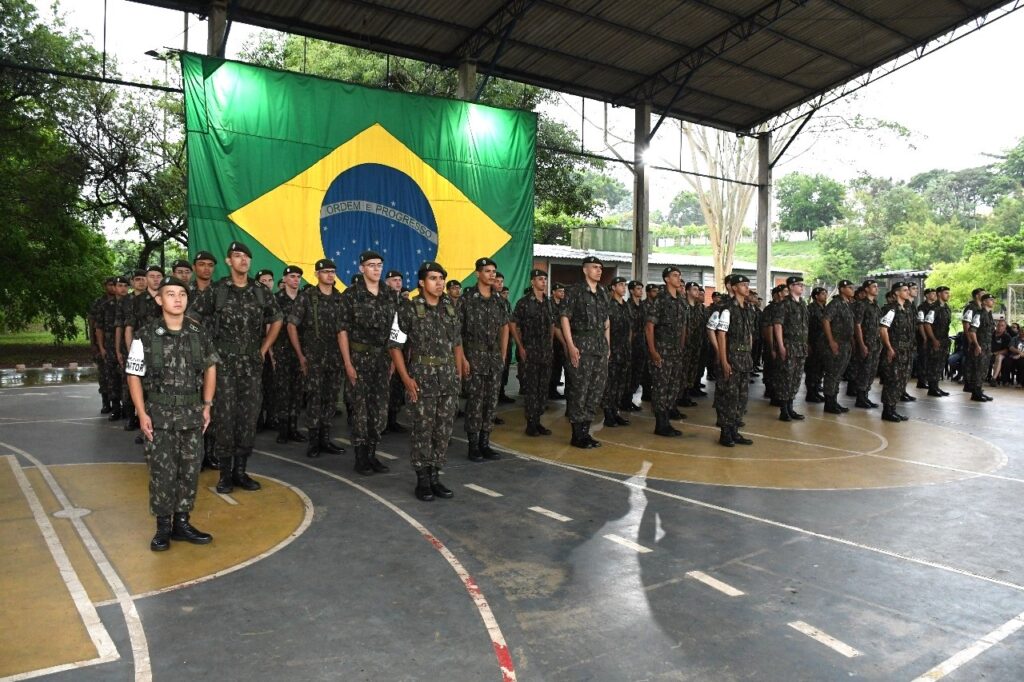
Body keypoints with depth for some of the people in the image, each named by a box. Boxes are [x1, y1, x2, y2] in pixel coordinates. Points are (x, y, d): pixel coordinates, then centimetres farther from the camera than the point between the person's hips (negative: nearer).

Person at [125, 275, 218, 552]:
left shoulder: (199, 332, 3)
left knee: (190, 469, 7)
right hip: (159, 414, -3)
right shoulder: (145, 335, -6)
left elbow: (210, 367, 12)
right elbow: (134, 376, -3)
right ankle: (163, 526, 16)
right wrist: (142, 413, -9)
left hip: (192, 414, 3)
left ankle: (182, 522, 20)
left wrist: (207, 405, 6)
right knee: (163, 471, 1)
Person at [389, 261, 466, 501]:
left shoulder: (450, 310, 11)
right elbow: (395, 346, -5)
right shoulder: (408, 310, -4)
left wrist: (458, 375, 10)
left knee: (444, 430, 7)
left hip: (449, 381, 5)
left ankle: (435, 477, 20)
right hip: (422, 380, -5)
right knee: (422, 431, 0)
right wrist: (406, 379, -12)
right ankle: (422, 480, 13)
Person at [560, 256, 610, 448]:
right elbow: (565, 318, -8)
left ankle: (585, 431, 17)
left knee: (596, 390, 7)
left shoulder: (604, 293, 14)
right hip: (581, 346, -7)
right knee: (579, 391, -4)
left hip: (600, 347, 7)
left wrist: (607, 345, 14)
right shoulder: (575, 291, -4)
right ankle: (577, 435, 4)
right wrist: (570, 346, -15)